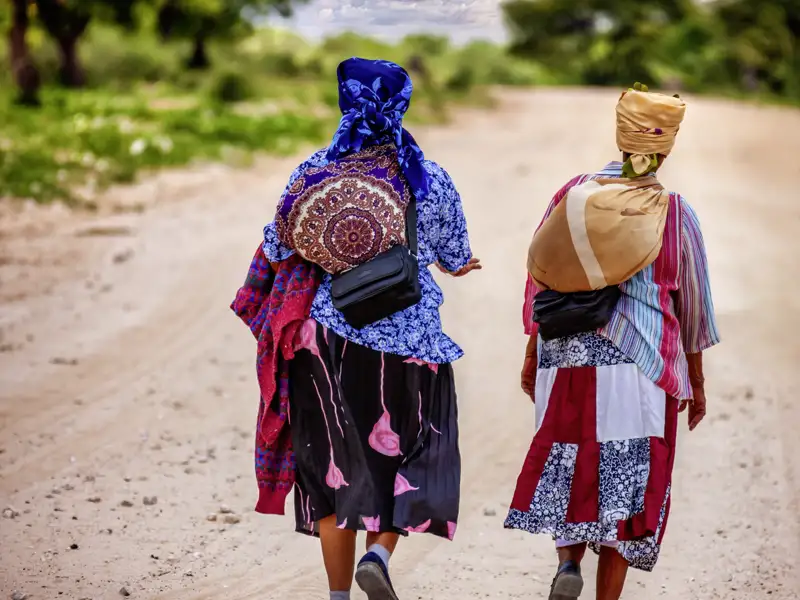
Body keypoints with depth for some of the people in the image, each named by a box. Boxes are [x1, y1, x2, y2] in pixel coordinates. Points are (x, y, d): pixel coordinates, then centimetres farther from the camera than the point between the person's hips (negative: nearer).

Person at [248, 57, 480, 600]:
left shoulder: (314, 170, -3)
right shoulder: (432, 180, -4)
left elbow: (277, 250, -1)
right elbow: (457, 259, 8)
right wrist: (456, 265, 32)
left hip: (328, 337, 1)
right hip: (407, 339, -1)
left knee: (335, 461, 11)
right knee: (410, 452, 15)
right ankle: (380, 551, -9)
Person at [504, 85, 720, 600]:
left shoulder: (573, 195, 0)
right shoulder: (674, 214, -5)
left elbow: (539, 279, 4)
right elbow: (692, 307, 2)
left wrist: (532, 356, 14)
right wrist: (696, 384, 12)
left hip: (566, 361, 2)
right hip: (639, 365, -2)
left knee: (571, 470, 17)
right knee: (627, 482, 5)